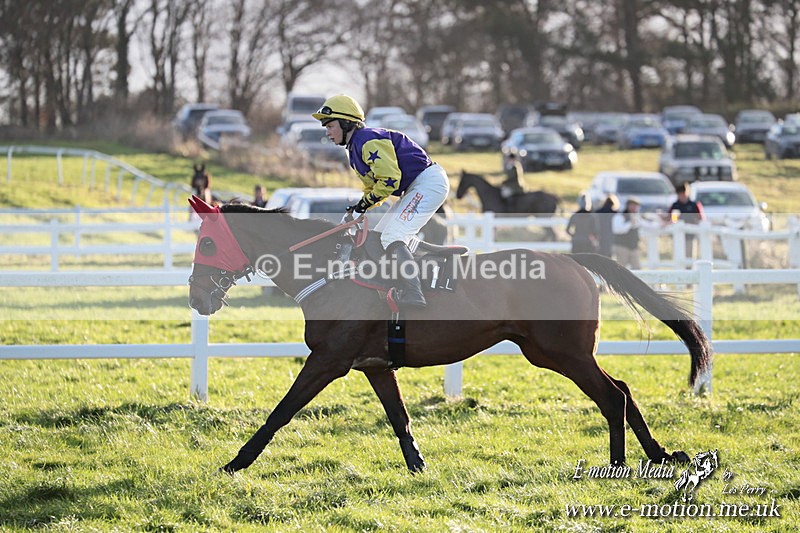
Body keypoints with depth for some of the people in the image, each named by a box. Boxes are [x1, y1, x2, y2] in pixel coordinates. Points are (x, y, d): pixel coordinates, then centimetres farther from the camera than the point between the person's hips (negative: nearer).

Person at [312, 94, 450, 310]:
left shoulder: (368, 141, -17)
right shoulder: (355, 147, 16)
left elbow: (390, 179, -22)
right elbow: (373, 185, 22)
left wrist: (364, 203, -12)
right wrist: (356, 211, 7)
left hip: (429, 181, -12)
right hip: (414, 188, 12)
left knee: (392, 239, -23)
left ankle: (413, 296, -32)